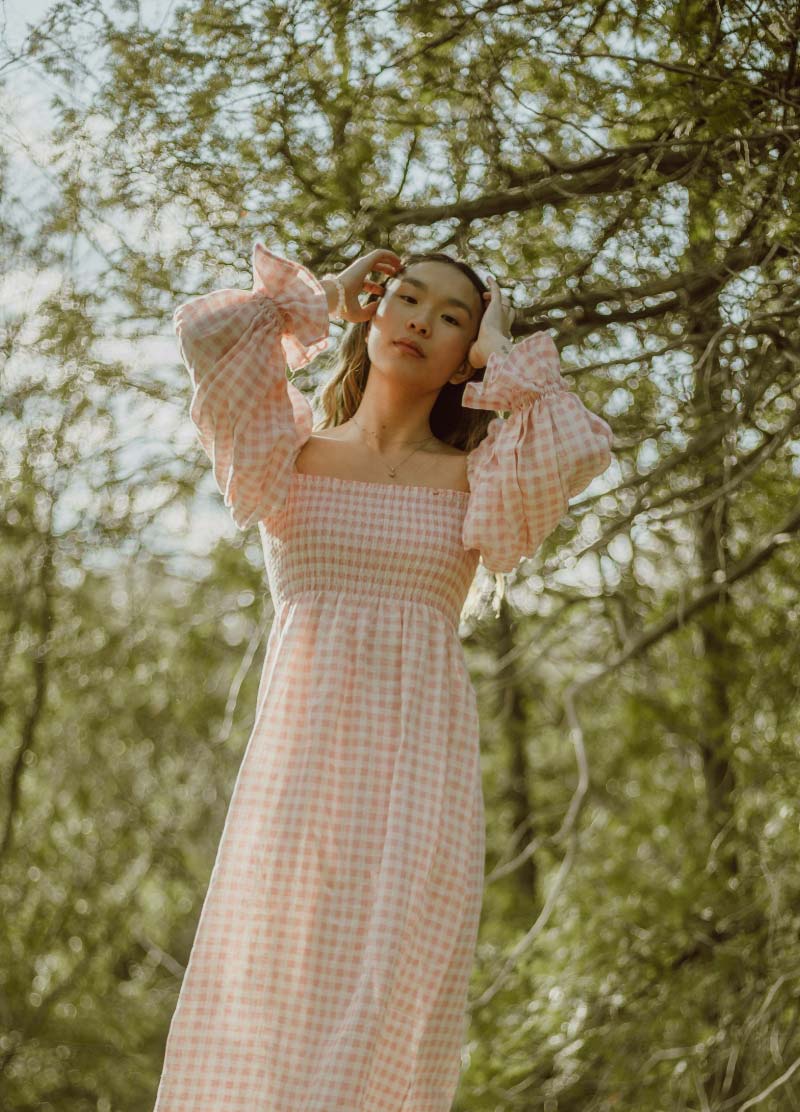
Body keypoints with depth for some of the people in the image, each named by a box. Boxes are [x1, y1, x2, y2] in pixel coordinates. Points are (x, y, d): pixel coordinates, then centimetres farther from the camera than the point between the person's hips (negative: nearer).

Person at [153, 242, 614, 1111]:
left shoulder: (478, 480, 12)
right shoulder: (293, 458, 12)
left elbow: (581, 451, -10)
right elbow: (207, 332, -4)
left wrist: (503, 354, 5)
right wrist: (320, 298, 12)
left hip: (420, 772, 0)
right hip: (297, 764, 0)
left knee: (383, 1014, -10)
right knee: (265, 1001, -6)